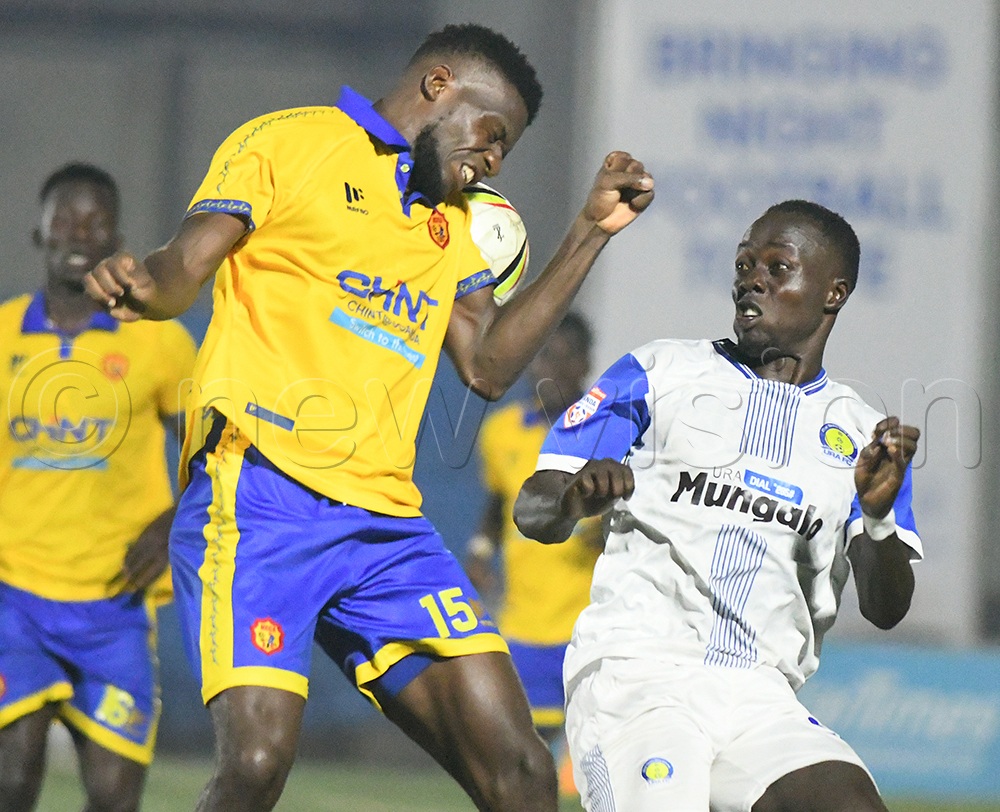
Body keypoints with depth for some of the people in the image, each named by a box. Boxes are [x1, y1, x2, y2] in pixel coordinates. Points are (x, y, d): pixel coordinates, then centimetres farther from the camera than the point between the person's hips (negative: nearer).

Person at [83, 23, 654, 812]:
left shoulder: (450, 218, 27)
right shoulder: (287, 143, 5)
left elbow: (488, 362, 21)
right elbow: (186, 266, -4)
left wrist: (592, 234, 18)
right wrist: (142, 284, -28)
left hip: (386, 518, 7)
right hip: (261, 493, -7)